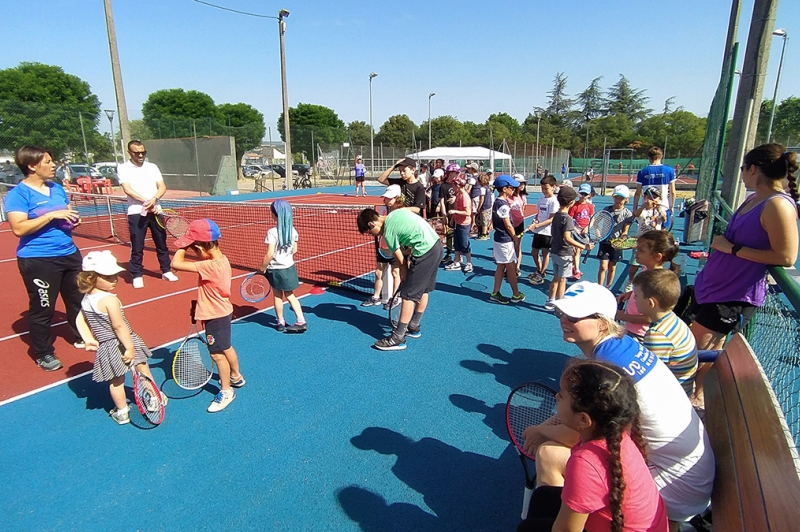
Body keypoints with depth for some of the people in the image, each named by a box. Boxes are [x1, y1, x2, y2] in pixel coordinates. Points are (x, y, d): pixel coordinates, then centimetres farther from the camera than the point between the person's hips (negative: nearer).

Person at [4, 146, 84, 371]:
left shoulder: (57, 189, 10)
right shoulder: (18, 194, -11)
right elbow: (19, 228, -21)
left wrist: (74, 220, 0)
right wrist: (51, 215, -24)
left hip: (69, 254, 7)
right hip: (38, 261, -7)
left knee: (78, 300, 18)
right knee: (42, 309, 3)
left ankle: (81, 337, 38)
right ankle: (43, 354, 19)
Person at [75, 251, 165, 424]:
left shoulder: (86, 298, 1)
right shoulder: (109, 300, -26)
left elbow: (80, 320, 9)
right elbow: (119, 326, -25)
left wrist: (89, 339, 9)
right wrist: (129, 347, -20)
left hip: (105, 348, 6)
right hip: (120, 345, -6)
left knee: (116, 381, 17)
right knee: (142, 367, 18)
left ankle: (122, 413, 28)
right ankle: (154, 399, 32)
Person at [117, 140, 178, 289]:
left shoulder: (152, 167, 11)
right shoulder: (123, 168, 2)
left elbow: (162, 187, 3)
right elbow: (127, 189, -10)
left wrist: (154, 199, -16)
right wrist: (146, 202, -21)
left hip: (156, 211, 3)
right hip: (136, 213, -3)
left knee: (161, 243, 10)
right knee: (137, 247, 2)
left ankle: (166, 271, 22)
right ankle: (137, 275, 13)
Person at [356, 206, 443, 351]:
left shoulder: (388, 233, -9)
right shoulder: (397, 212, 12)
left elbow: (402, 262, -3)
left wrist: (404, 278, 10)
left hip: (424, 252, -10)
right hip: (436, 243, 10)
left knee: (408, 295, -3)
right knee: (424, 289, 20)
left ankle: (398, 338, 3)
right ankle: (414, 327, 35)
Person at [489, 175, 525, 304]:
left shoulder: (497, 202, 9)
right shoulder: (503, 205, -20)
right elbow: (508, 225, -18)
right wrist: (516, 238, -6)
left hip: (499, 239, 9)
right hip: (506, 240, -9)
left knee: (501, 266, 13)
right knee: (511, 267, 2)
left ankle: (495, 293, 18)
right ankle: (516, 295, 14)